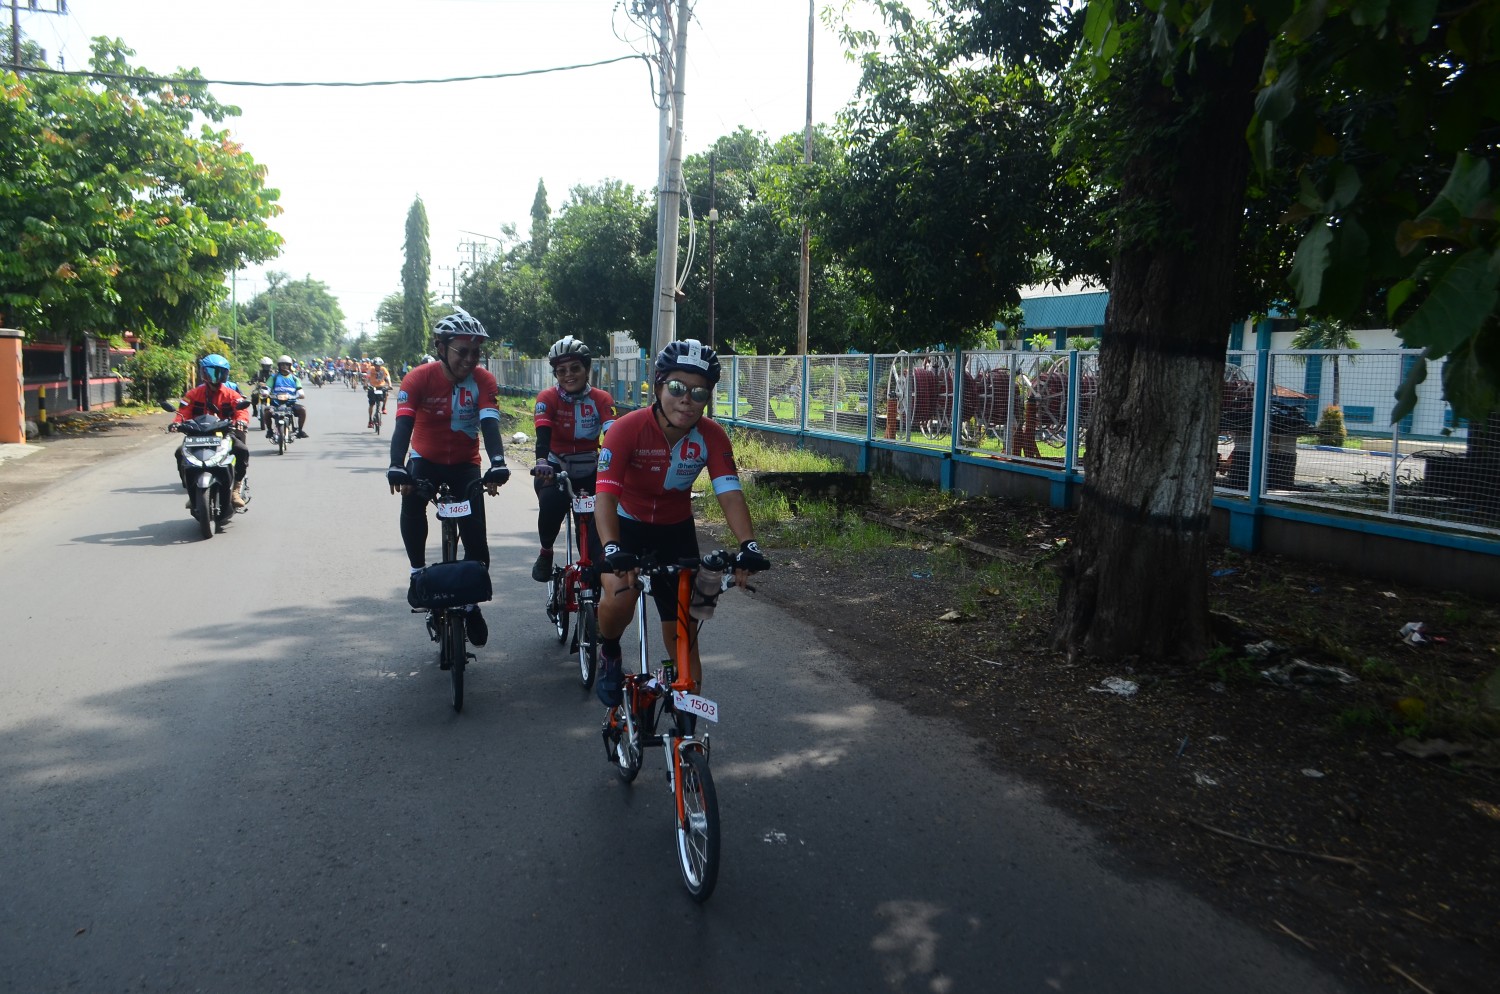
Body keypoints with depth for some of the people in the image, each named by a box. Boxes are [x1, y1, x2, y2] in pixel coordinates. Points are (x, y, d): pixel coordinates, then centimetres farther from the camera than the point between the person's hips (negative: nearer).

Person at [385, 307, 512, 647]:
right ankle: (418, 571, -16)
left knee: (476, 544, -7)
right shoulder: (418, 378, -19)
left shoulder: (483, 380, -15)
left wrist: (498, 464, -45)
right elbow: (403, 425, -29)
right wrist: (397, 468, -45)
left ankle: (471, 603, 18)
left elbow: (489, 424, -27)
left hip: (465, 464, 1)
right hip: (426, 459, -1)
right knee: (411, 497, -35)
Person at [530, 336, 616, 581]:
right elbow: (543, 435, -26)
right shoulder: (547, 398, -11)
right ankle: (545, 553, -5)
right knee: (551, 503, -31)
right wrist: (542, 462, -47)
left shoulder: (602, 399, -8)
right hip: (556, 469, -1)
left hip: (590, 471, 2)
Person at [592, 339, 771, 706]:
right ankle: (609, 655, 4)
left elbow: (730, 495, -25)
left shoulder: (712, 437, -18)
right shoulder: (628, 428, -27)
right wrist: (612, 549, -51)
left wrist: (748, 545, -42)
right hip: (626, 524, -2)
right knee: (619, 599, -30)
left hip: (676, 530, 3)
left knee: (682, 633, 4)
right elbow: (606, 494, -36)